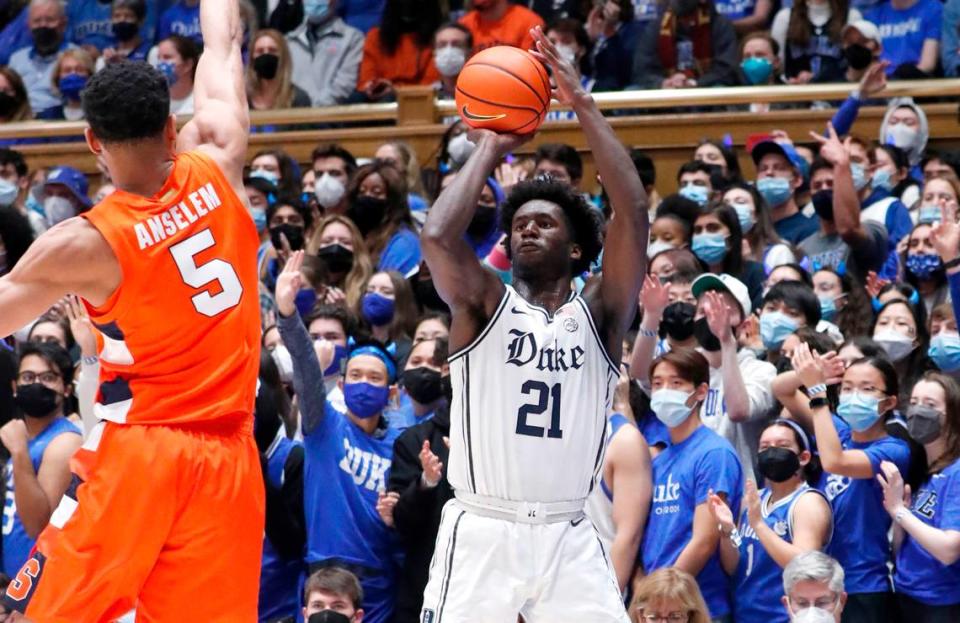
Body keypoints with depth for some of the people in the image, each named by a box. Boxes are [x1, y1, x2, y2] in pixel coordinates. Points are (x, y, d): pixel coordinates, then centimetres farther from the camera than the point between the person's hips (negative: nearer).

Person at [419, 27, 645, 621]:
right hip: (482, 532, -1)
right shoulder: (485, 305, 4)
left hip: (568, 537, 1)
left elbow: (633, 215, -6)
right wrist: (490, 148, -3)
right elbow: (438, 237, -16)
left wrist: (584, 104, -7)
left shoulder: (597, 314, 7)